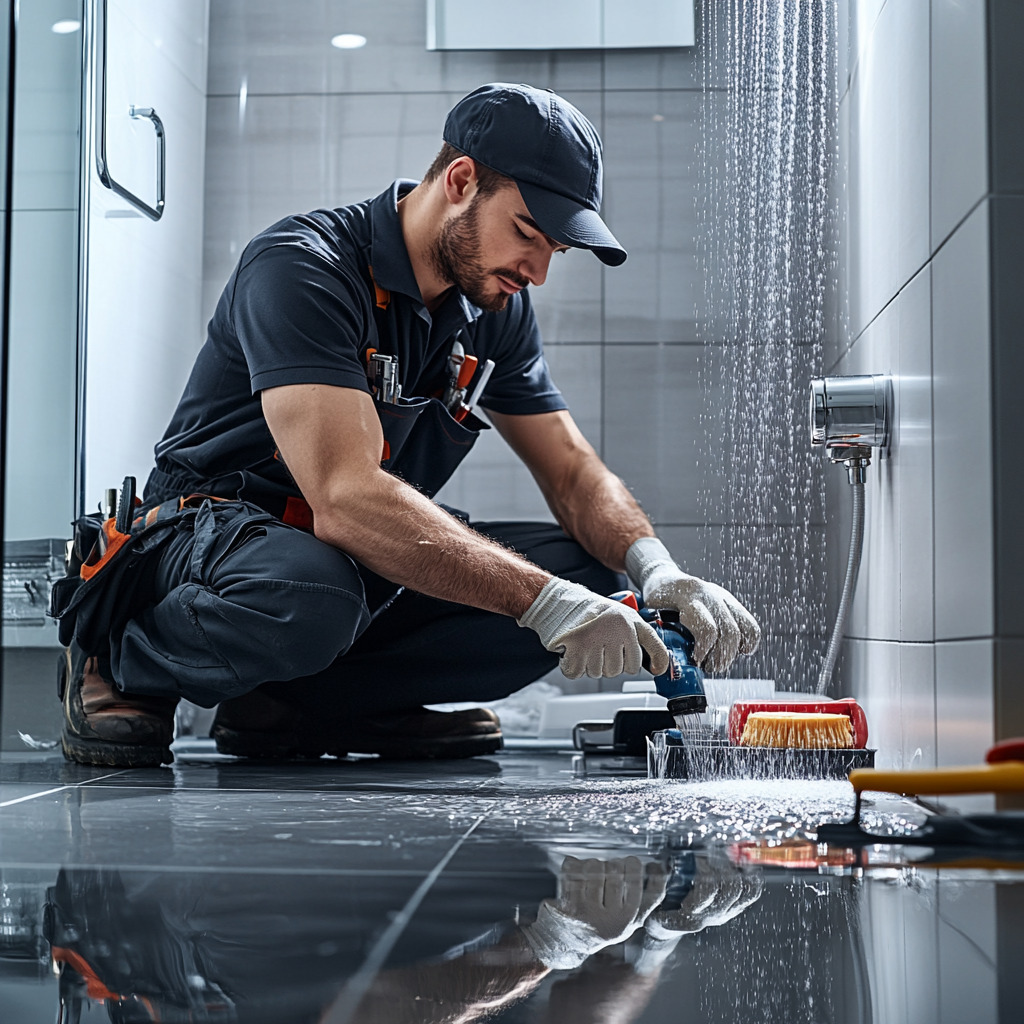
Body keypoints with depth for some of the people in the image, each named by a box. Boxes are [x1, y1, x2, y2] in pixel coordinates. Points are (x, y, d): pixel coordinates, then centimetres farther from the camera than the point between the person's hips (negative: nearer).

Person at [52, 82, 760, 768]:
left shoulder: (497, 308, 3)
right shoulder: (300, 267, -23)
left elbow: (575, 471, 4)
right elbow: (347, 496, -35)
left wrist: (655, 568, -18)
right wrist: (544, 600, -39)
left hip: (378, 567, 8)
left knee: (588, 571, -11)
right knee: (311, 595, -43)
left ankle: (295, 700, -10)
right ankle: (119, 656, -8)